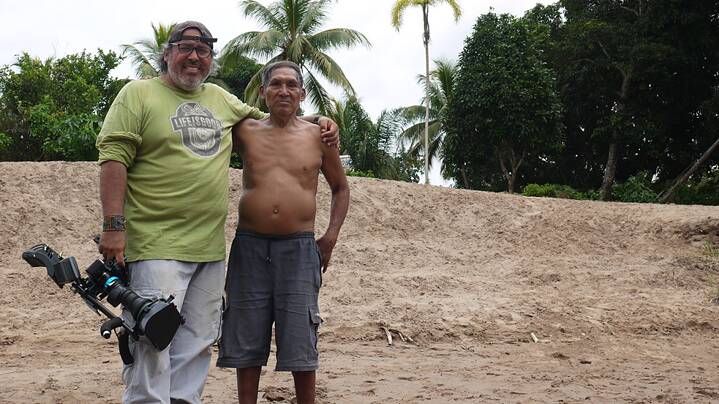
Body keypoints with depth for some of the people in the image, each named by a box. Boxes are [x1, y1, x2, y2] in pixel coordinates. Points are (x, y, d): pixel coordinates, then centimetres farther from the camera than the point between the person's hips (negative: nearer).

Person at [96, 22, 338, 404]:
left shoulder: (222, 99, 18)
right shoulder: (138, 94, 1)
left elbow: (266, 119, 34)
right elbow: (114, 159, -7)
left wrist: (316, 121, 20)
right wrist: (113, 225, -15)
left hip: (211, 248, 6)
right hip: (157, 246, -6)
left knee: (196, 344, 10)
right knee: (152, 345, -9)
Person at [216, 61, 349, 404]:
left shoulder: (318, 136, 6)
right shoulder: (246, 131, 6)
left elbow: (340, 188, 15)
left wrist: (331, 235, 5)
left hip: (299, 248, -1)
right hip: (249, 246, 1)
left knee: (300, 342, 1)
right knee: (247, 341, 6)